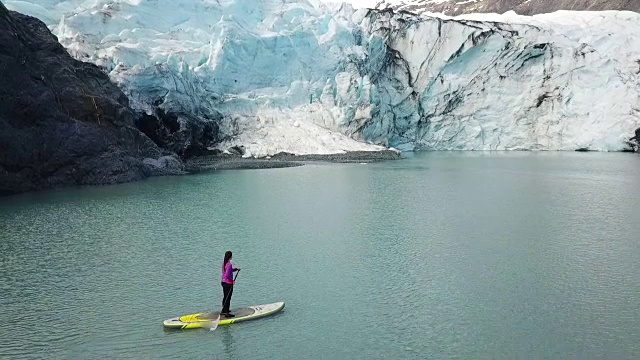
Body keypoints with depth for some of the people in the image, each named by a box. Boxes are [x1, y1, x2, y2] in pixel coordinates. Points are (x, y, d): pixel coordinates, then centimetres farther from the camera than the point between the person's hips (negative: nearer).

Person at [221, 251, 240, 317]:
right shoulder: (229, 264, -21)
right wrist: (232, 280, -14)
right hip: (228, 283, -9)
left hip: (223, 282, 9)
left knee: (225, 297, 19)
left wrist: (236, 269, 10)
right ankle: (226, 313, 2)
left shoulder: (224, 263, 7)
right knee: (228, 298, -2)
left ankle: (224, 310, 29)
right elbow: (227, 275, -27)